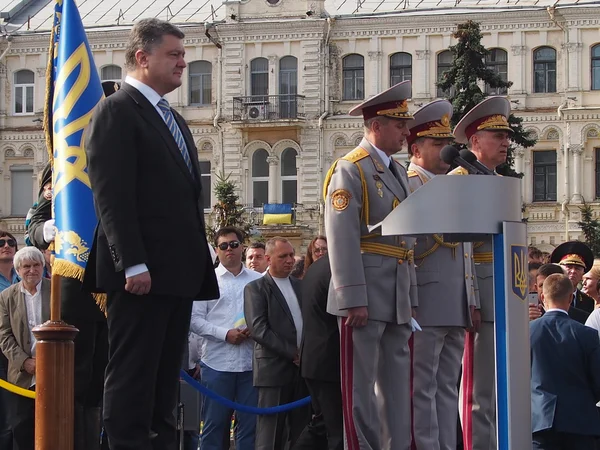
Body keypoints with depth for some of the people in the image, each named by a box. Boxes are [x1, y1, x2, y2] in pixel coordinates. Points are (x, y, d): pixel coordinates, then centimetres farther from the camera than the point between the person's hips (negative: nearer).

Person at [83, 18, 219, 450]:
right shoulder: (117, 111, -6)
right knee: (132, 378, -6)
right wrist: (133, 264, -21)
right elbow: (111, 195, -15)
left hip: (178, 273, 9)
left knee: (165, 378, 10)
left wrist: (199, 265, 15)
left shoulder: (174, 120, 22)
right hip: (142, 272, -9)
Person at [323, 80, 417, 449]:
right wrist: (354, 299, -21)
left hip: (398, 300, 8)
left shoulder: (400, 173, 19)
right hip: (366, 295, -8)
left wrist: (412, 298, 16)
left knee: (398, 384, 10)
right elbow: (341, 239, -15)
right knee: (361, 383, -3)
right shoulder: (351, 170, -7)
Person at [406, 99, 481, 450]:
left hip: (457, 308, 8)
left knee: (447, 388, 9)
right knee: (423, 389, -5)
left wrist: (473, 302, 18)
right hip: (426, 305, -8)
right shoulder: (406, 187, -4)